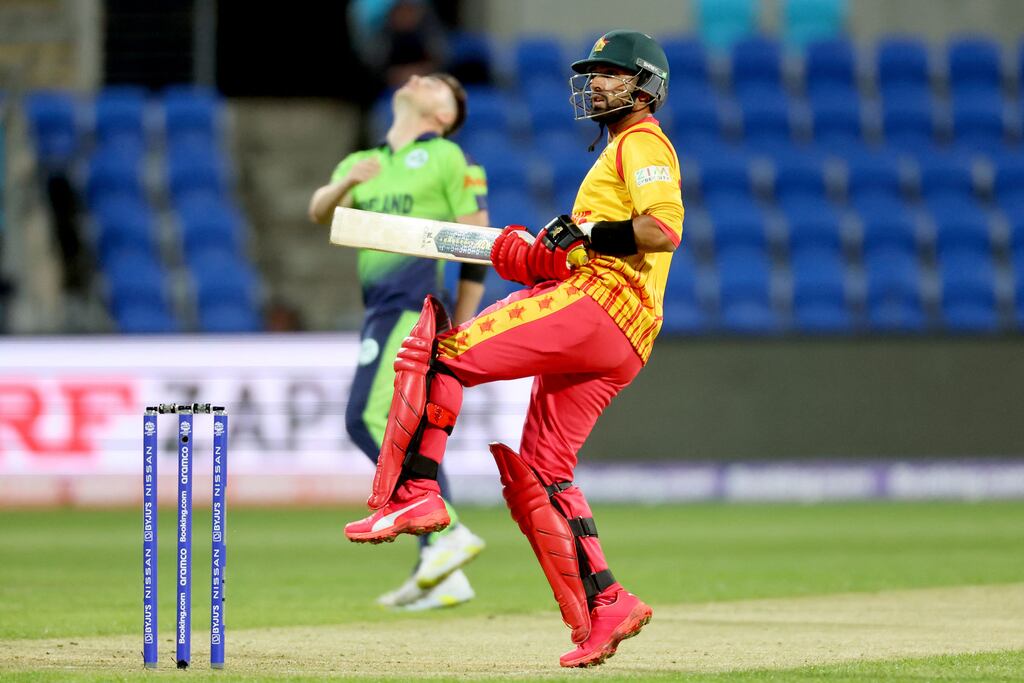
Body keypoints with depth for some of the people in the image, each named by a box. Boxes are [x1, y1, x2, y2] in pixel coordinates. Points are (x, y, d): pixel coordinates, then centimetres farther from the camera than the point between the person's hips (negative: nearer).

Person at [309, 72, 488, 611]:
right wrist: (346, 183, -21)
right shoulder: (361, 162, 20)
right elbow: (320, 212, 1)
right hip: (379, 312, 7)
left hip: (412, 304, -7)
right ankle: (442, 576, 5)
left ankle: (447, 531, -19)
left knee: (369, 419, -20)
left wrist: (459, 331, -6)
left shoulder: (448, 158, 1)